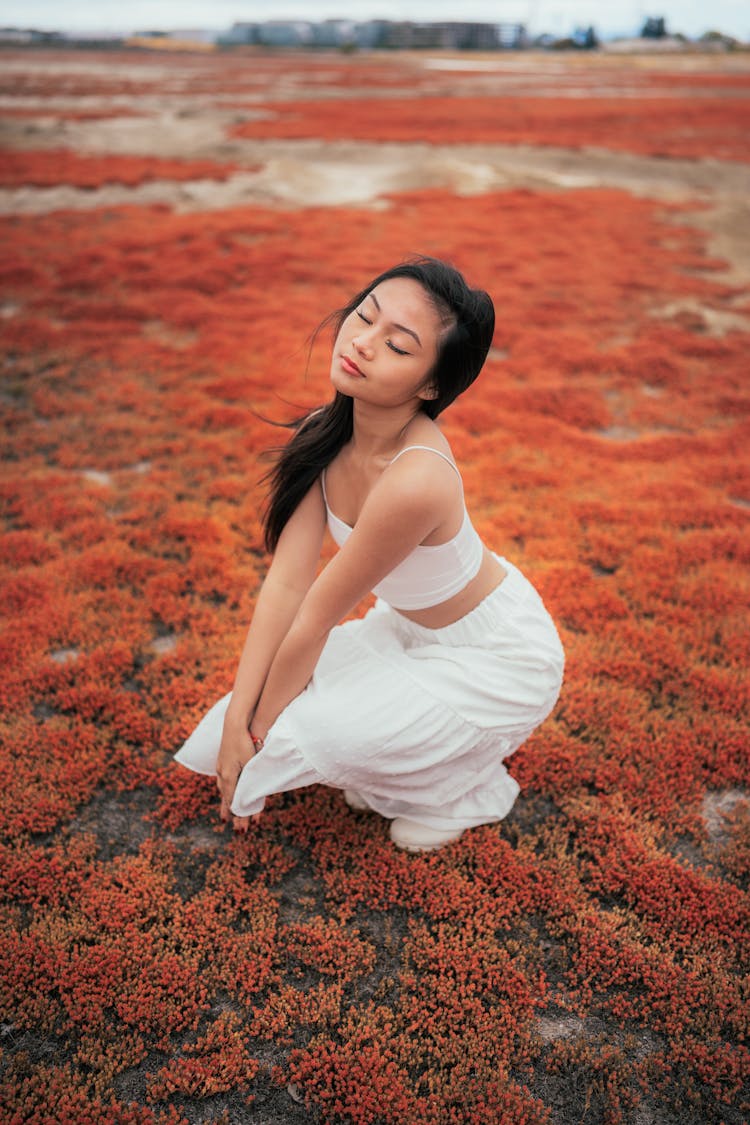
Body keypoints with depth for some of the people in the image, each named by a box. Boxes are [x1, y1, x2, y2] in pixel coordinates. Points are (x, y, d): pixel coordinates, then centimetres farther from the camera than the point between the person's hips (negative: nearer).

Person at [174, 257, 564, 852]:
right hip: (413, 628, 7)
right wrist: (235, 719, -16)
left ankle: (462, 790, 5)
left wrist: (258, 731, -14)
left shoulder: (416, 480, -37)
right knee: (248, 722, 0)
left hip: (498, 660, -7)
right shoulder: (324, 434, -14)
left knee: (304, 733, -22)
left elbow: (316, 621, -26)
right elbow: (285, 585, -14)